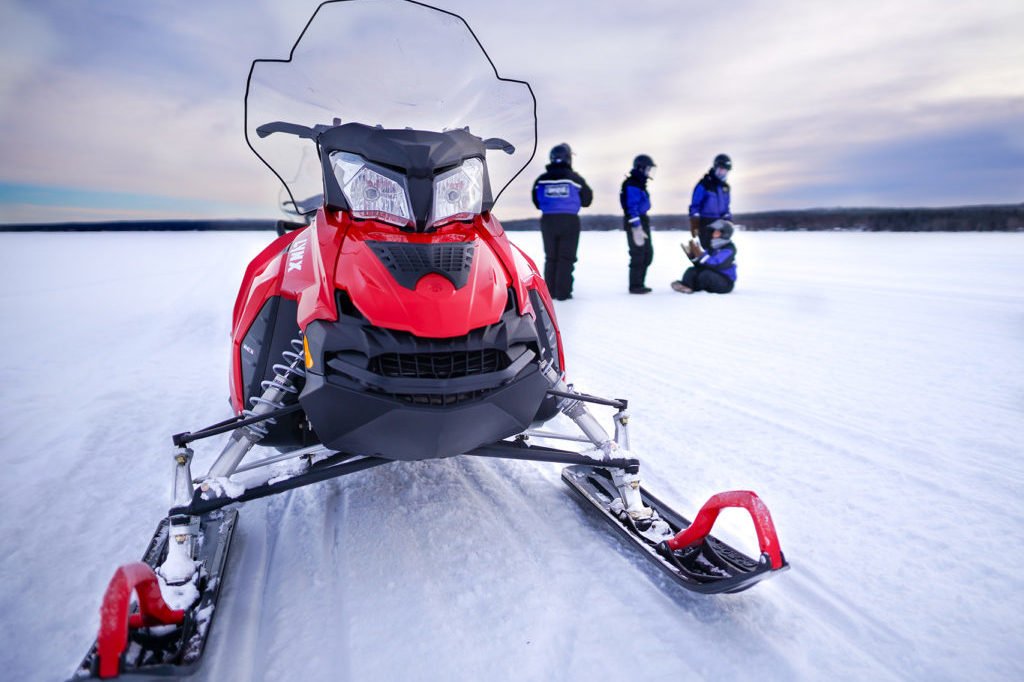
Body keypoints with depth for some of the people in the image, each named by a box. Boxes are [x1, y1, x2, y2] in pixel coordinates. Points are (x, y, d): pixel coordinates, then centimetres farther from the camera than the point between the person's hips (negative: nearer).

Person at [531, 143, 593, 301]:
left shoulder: (542, 179, 0)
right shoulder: (575, 178, -6)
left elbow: (537, 202, 8)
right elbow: (587, 200, 2)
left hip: (548, 221, 3)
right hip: (569, 221, -3)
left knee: (551, 257, 13)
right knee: (566, 257, 3)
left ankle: (550, 291, 13)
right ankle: (563, 292, 0)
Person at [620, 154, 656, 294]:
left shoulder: (640, 183, 16)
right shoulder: (632, 185, -16)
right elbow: (632, 207, -22)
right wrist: (636, 227, -25)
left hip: (642, 221, 10)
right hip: (636, 224, -10)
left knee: (648, 253, 14)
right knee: (638, 255, -4)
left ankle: (639, 283, 22)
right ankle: (635, 286, 4)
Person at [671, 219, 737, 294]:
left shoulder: (729, 249, -14)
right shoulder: (713, 247, 10)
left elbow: (716, 265, -30)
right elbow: (700, 265, 6)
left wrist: (700, 254, -33)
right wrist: (691, 254, -10)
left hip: (725, 283, -7)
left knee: (706, 274, -34)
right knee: (691, 270, -13)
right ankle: (685, 285, -41)